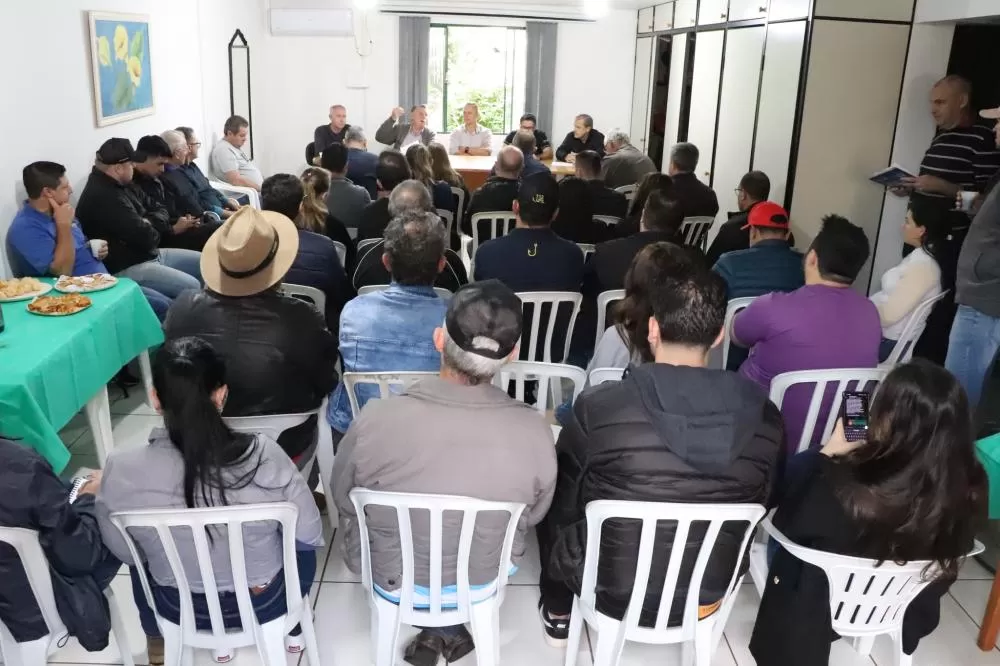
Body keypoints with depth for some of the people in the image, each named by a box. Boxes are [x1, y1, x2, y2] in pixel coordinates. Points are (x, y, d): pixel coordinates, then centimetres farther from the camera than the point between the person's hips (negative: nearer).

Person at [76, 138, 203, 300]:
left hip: (148, 254, 11)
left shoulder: (116, 187, 10)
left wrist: (146, 226, -7)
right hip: (127, 268, -11)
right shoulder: (104, 198, -25)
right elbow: (146, 238, -25)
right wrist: (149, 230, -1)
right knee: (192, 288, -24)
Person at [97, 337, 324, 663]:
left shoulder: (122, 468, -25)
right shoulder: (264, 455, -28)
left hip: (178, 609, 1)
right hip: (265, 601, -1)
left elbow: (124, 552, -7)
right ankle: (293, 627, 49)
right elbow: (310, 535, -14)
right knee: (301, 542, 31)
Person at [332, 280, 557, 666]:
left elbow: (345, 504, -9)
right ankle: (448, 630, 29)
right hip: (483, 582, 1)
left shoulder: (375, 421, -30)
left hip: (391, 582, 0)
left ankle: (437, 630, 29)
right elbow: (532, 517, -6)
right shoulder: (535, 433, -27)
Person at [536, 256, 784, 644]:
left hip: (614, 592, -3)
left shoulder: (600, 407, -24)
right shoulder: (764, 417, -14)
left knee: (553, 494, 24)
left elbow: (563, 503, -7)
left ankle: (558, 616, 38)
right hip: (709, 596, 3)